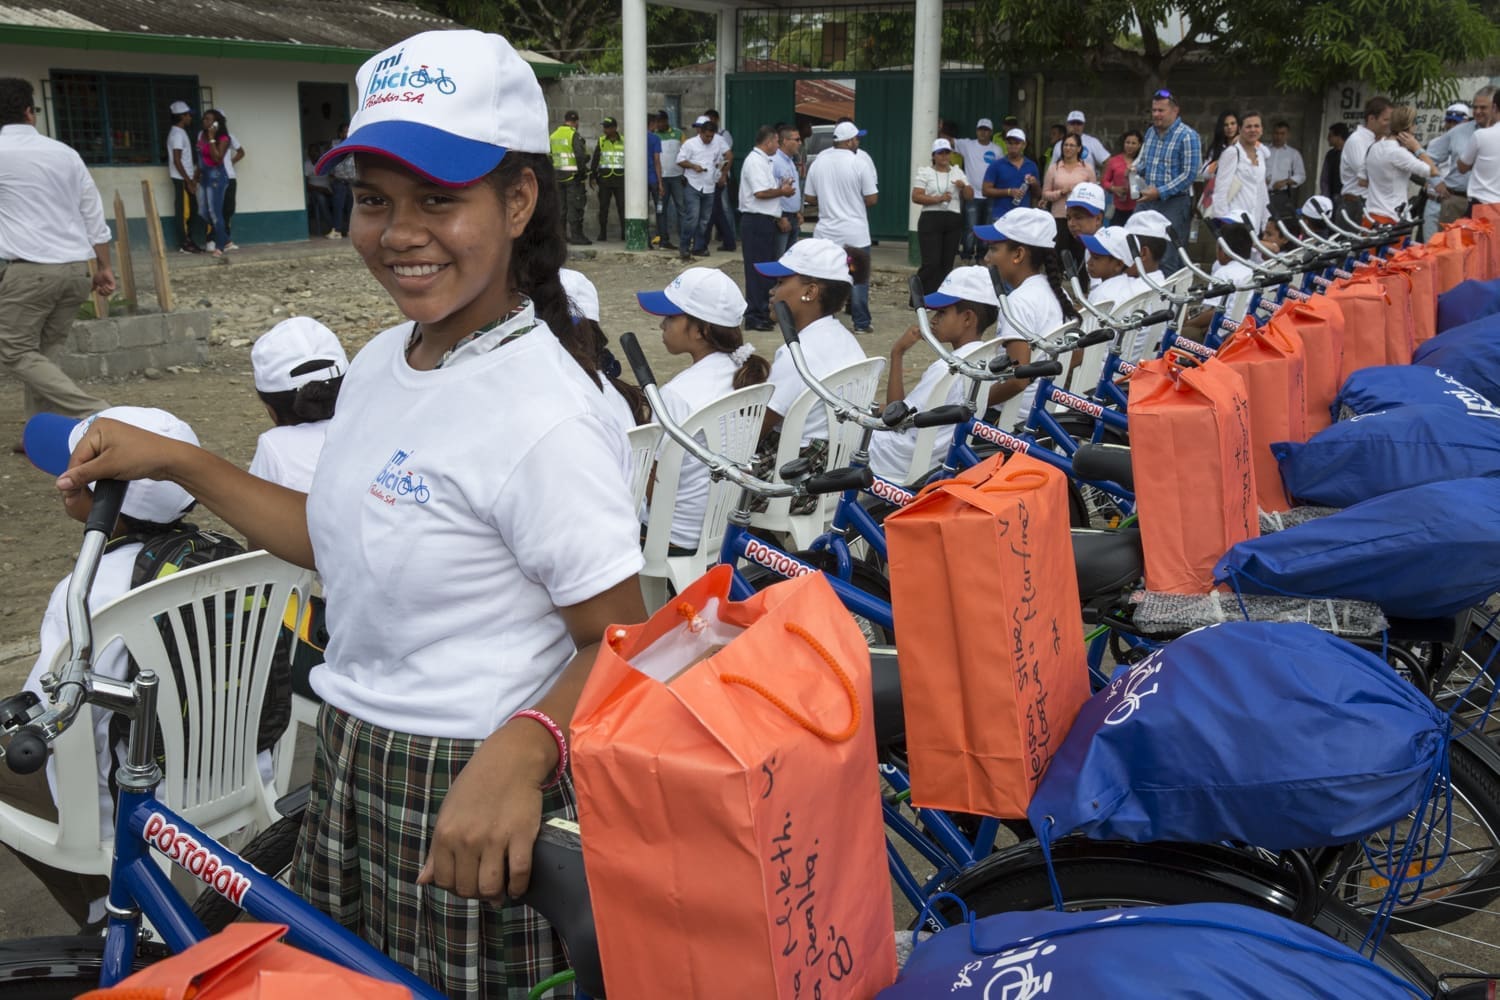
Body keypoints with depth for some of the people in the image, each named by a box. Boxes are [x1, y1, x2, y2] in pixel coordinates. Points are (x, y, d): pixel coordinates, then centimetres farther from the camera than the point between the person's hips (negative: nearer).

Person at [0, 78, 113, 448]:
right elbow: (93, 213, 11)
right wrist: (104, 268, 16)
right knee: (44, 353, 14)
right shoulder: (64, 153, 10)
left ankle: (94, 414, -13)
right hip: (76, 268, 6)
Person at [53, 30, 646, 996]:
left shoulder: (544, 416, -23)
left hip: (473, 807, -8)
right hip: (352, 770, 8)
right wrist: (178, 462, 12)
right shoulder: (381, 363, 2)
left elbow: (622, 644, -19)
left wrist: (522, 747, -36)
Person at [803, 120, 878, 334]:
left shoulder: (818, 163, 1)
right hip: (855, 233, -3)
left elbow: (809, 197, 7)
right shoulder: (860, 164, -11)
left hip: (826, 232, 3)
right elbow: (872, 199, -10)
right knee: (859, 279, 7)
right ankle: (861, 323, 10)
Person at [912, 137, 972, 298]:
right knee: (931, 263, -12)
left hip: (953, 221, 5)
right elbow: (916, 197, -7)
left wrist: (964, 186, -8)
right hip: (931, 220, -5)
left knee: (947, 263, 3)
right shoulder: (925, 172, 4)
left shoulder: (958, 172, 17)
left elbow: (970, 196, 14)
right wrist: (938, 198, -16)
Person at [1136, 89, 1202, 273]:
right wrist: (1136, 168, 2)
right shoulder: (1151, 132, 13)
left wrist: (1160, 192, -19)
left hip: (1174, 201, -7)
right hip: (1148, 199, 7)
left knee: (1168, 260, -6)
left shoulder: (1187, 136, -9)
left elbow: (1189, 175, -14)